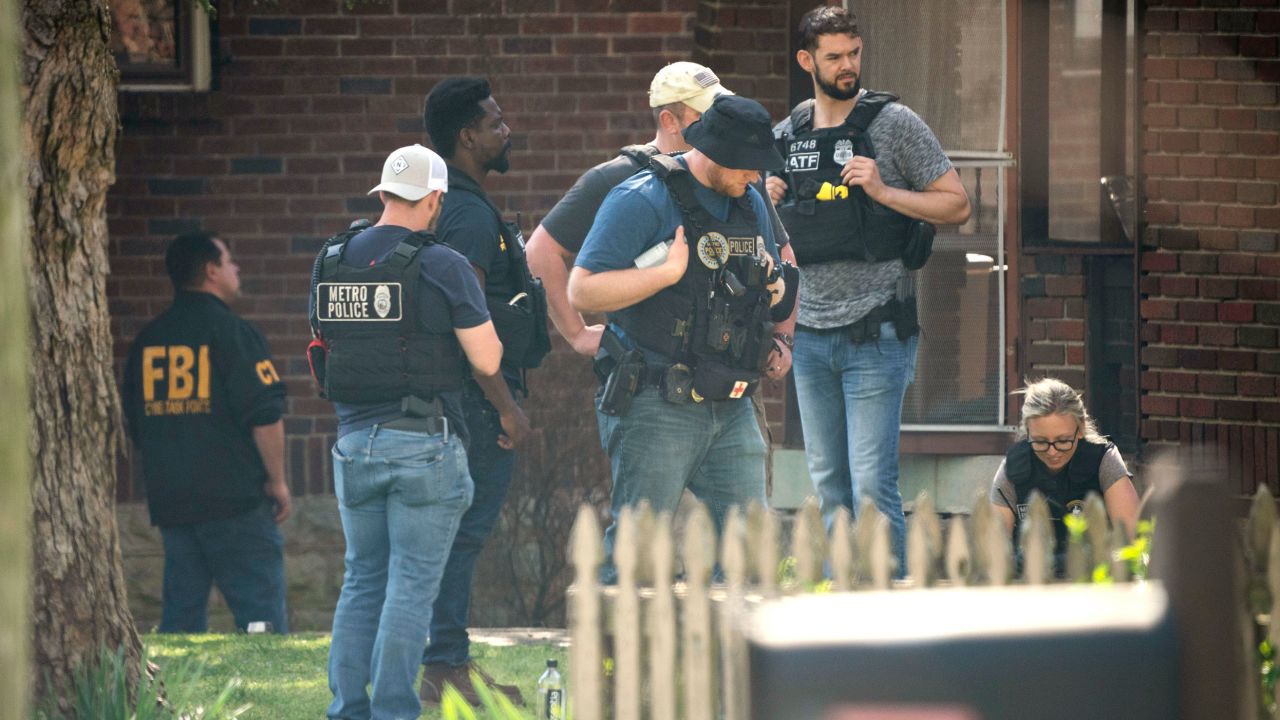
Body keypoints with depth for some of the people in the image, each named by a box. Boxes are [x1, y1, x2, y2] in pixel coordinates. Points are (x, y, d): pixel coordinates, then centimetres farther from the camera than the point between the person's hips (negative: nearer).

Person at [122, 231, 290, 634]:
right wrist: (276, 480, -3)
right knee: (261, 617, -6)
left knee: (180, 615, 9)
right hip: (234, 499, -6)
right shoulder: (233, 332, -9)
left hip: (168, 501, 6)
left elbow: (136, 425, 17)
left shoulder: (147, 340, 11)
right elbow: (265, 415, -13)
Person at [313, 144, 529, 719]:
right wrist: (509, 411, 10)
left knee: (362, 581, 13)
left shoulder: (332, 262, 6)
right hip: (424, 445, -5)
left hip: (354, 440, 5)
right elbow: (485, 358, -9)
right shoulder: (442, 267, -9)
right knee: (412, 585, -1)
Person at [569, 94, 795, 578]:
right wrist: (668, 272, -18)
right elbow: (583, 291, -15)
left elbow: (770, 287, 33)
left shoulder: (750, 205, 15)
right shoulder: (643, 201, -9)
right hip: (657, 408, -7)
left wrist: (776, 291, 9)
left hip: (731, 410, 7)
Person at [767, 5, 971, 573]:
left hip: (874, 332, -5)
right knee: (828, 484, 9)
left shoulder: (894, 123, -3)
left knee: (872, 484, -10)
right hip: (810, 333, 5)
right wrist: (766, 204, 2)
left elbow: (957, 205, -2)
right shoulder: (785, 137, 11)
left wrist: (882, 191, -14)